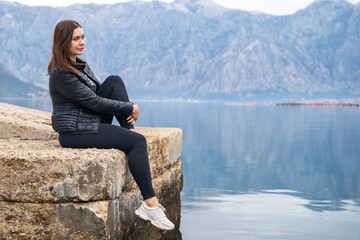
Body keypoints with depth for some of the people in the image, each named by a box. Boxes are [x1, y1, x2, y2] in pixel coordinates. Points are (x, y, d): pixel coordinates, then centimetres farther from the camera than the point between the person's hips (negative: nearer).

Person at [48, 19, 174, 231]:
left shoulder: (80, 65, 12)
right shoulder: (61, 73, -18)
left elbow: (101, 91, 15)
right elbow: (94, 102, -20)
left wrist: (127, 110, -4)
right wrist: (129, 108, -13)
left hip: (92, 123, 9)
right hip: (75, 132, -9)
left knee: (114, 81, -6)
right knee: (137, 142, -19)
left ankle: (129, 131, -9)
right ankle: (149, 203, -18)